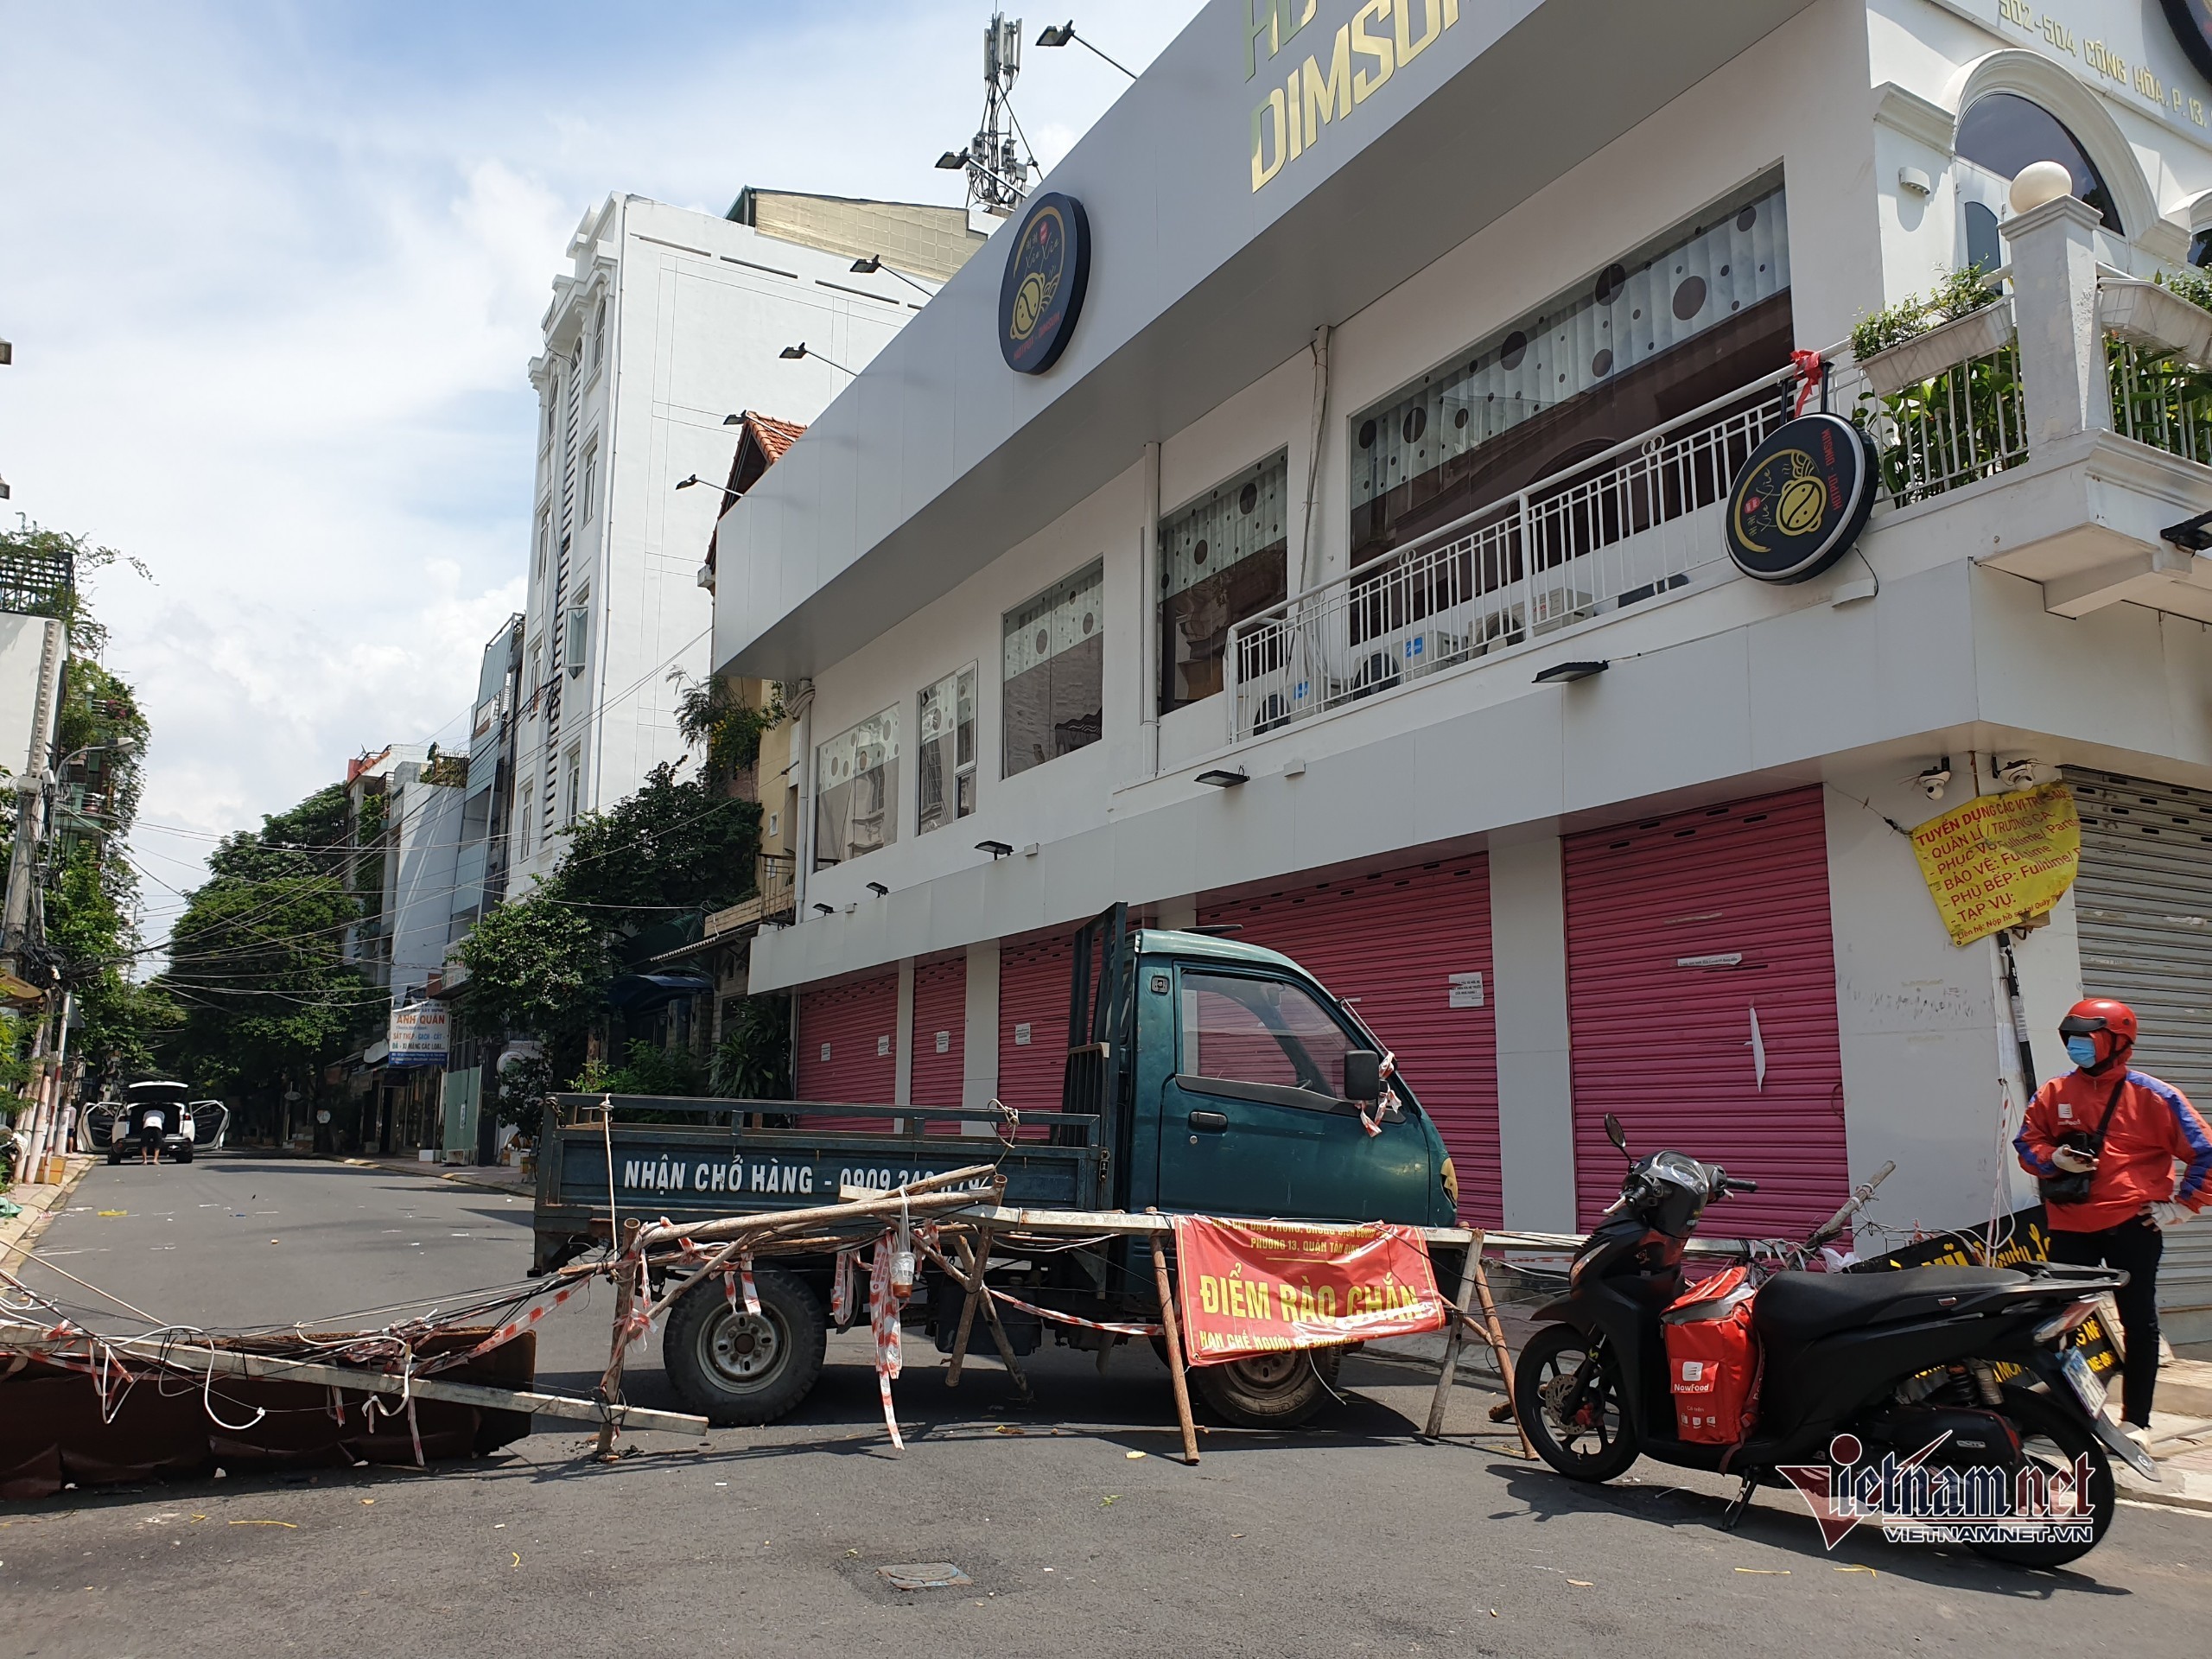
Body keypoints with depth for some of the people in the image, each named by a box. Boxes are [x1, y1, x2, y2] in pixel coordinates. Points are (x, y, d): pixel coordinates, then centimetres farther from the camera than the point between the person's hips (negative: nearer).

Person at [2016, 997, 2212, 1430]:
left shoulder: (2153, 1097, -4)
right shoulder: (2053, 1094, 6)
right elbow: (2027, 1142, 12)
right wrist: (2054, 1158, -9)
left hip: (2132, 1224, -3)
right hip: (2070, 1226, 3)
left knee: (2139, 1322, 7)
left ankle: (2136, 1419, 16)